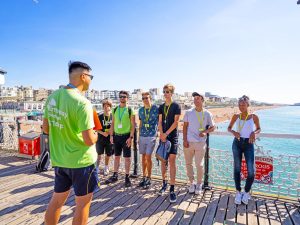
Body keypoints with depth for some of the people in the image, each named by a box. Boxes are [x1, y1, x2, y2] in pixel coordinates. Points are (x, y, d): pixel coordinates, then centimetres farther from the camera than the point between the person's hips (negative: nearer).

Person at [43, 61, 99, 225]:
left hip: (58, 159, 7)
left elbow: (45, 128, 9)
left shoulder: (52, 96, 0)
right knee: (82, 204, 12)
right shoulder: (82, 103, -23)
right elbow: (89, 140, -23)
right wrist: (95, 135, -2)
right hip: (81, 161, -7)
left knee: (57, 200, 24)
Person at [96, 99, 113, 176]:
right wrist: (103, 133, -15)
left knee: (108, 155, 13)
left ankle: (106, 169, 33)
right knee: (99, 154, 2)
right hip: (100, 139, -1)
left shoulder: (113, 116, -3)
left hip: (109, 139, 1)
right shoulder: (100, 117, -2)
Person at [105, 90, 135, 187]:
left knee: (127, 158, 3)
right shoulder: (115, 110, 9)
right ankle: (115, 176, 25)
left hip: (126, 136, -4)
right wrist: (111, 136, 4)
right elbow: (112, 124, 11)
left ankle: (127, 177, 15)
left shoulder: (130, 110, -3)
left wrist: (131, 137, -13)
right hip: (116, 136, 4)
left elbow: (133, 125, -6)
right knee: (116, 157, 13)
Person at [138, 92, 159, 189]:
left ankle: (149, 178, 11)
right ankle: (144, 177, 24)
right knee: (143, 157, 10)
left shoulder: (156, 109, -5)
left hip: (151, 136, -5)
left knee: (148, 157, -5)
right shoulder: (140, 110, 9)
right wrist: (139, 136, 15)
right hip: (142, 136, 5)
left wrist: (159, 133, -5)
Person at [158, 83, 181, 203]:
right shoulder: (161, 107, 11)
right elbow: (160, 122, 5)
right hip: (163, 136, 5)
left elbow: (176, 122, -10)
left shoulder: (176, 106, -3)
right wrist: (161, 134, -8)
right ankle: (164, 183, 28)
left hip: (172, 136, -5)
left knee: (172, 161, -6)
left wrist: (166, 133, -12)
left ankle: (172, 189, 0)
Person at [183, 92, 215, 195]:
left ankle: (199, 184, 25)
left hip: (201, 143, -1)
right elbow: (185, 127, 4)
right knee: (188, 163, 10)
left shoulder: (207, 114, 0)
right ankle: (191, 183, 30)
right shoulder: (189, 113, 1)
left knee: (199, 165, 2)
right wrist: (184, 140, -3)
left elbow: (212, 127, 7)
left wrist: (205, 132, -13)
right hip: (188, 142, 2)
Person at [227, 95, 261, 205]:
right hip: (237, 143, 1)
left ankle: (246, 192, 22)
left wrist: (254, 133, -9)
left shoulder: (254, 117, -2)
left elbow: (259, 128, 13)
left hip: (248, 144, -1)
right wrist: (234, 132, -9)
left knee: (251, 171, -4)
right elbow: (229, 128, 12)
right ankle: (238, 192, 24)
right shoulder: (236, 116, 1)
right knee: (237, 168, 8)